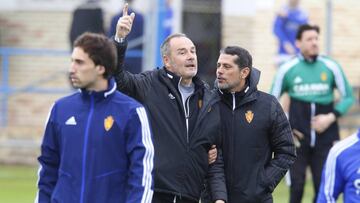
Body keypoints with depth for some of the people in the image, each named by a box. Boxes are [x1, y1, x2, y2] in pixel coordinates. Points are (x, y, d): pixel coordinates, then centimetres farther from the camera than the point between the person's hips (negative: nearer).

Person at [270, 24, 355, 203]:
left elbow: (348, 97, 9)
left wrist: (331, 118, -5)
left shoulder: (331, 67, 1)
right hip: (298, 139, 0)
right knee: (297, 186, -2)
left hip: (325, 138, 1)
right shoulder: (287, 69, 1)